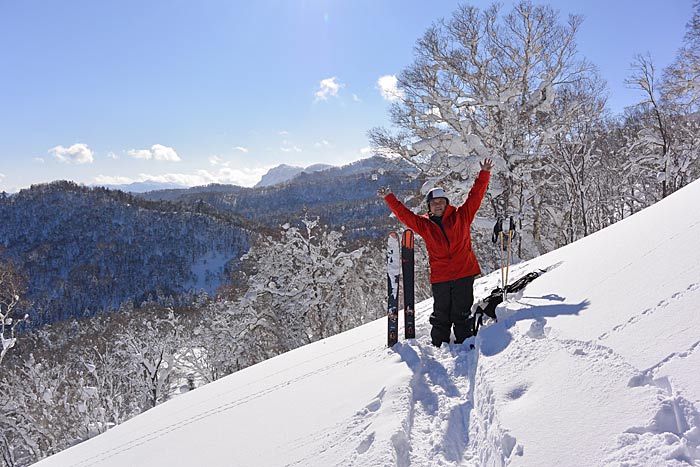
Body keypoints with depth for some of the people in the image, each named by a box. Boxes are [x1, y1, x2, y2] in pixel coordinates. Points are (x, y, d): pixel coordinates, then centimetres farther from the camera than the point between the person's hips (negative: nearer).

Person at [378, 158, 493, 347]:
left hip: (464, 274, -1)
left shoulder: (461, 216, 6)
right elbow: (403, 213, 10)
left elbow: (475, 196, 4)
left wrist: (484, 174, 0)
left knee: (461, 314, 4)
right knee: (440, 315, 8)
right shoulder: (424, 224, 8)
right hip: (440, 277, 1)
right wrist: (389, 198, 6)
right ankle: (439, 346, 18)